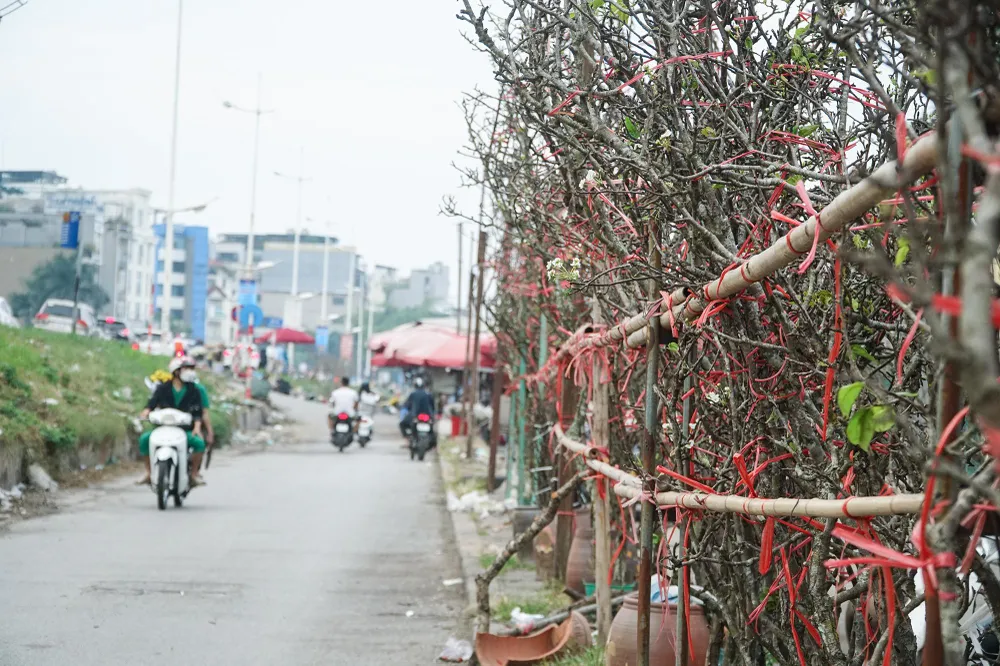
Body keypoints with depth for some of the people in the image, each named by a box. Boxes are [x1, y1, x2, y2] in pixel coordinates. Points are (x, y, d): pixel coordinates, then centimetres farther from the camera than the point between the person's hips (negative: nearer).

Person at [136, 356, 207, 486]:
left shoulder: (193, 391, 7)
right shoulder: (163, 388, 7)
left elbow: (198, 412, 2)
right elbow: (152, 402, -2)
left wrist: (197, 427, -16)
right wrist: (145, 412, -24)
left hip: (185, 430, 0)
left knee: (199, 443, -29)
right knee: (144, 439, -25)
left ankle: (194, 473, -9)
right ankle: (149, 472, -12)